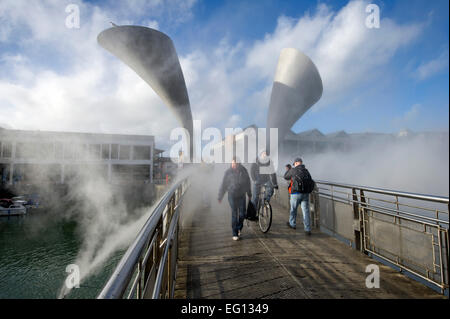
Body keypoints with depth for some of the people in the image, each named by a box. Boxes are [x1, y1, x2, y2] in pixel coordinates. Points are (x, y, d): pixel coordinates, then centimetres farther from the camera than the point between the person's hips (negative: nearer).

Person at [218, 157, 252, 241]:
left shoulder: (244, 171, -3)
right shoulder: (228, 172, -8)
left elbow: (248, 183, 11)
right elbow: (223, 185, -2)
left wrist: (249, 194, 18)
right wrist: (220, 197, -1)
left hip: (242, 196, 2)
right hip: (232, 196, -2)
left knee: (242, 214, 3)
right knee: (234, 215, 1)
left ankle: (239, 228, 32)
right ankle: (235, 234, 15)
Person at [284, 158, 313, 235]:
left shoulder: (293, 170, -6)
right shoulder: (306, 171, 7)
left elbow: (286, 177, 8)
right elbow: (311, 182, 9)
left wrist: (288, 170, 22)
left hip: (296, 194, -3)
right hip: (306, 194, 4)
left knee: (293, 209, 16)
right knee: (306, 211, 5)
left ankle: (292, 224, 34)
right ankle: (308, 230, 5)